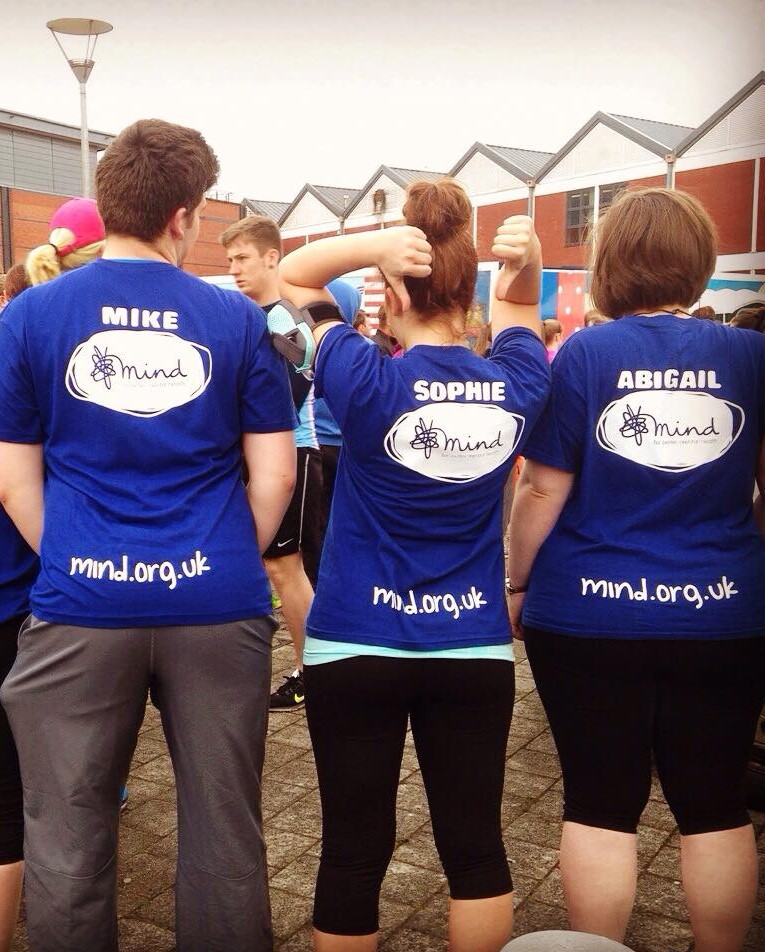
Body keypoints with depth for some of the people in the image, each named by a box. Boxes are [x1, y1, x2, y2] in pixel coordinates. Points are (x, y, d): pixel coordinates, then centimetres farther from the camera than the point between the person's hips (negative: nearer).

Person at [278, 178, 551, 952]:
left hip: (356, 645, -3)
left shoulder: (369, 383, -14)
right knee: (475, 844, 15)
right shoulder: (516, 385, -4)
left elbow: (291, 277, -2)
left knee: (354, 851, 11)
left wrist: (376, 244, -19)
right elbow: (519, 308, 17)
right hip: (475, 648, 3)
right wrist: (526, 259, -5)